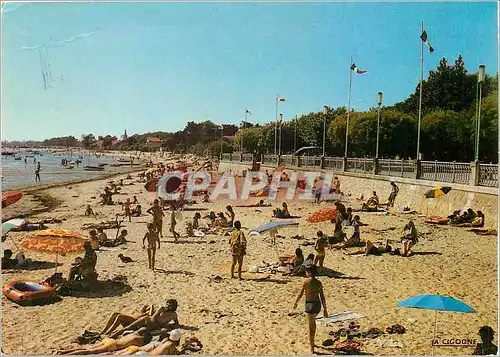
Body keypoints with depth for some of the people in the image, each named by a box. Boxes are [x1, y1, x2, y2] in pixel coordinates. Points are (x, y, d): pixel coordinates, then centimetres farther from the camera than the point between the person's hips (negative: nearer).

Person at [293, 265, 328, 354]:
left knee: (310, 327, 1)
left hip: (310, 305, -6)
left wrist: (296, 303, 12)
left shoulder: (307, 281, -9)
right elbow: (322, 297, 6)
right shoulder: (319, 283, 6)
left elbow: (300, 294, -4)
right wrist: (325, 309, 10)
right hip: (318, 304, 7)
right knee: (313, 321, 31)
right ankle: (312, 342, 46)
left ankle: (312, 349, 4)